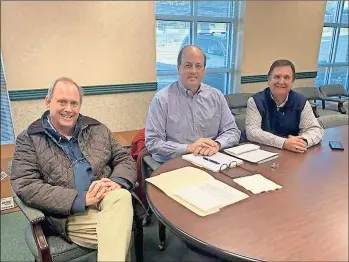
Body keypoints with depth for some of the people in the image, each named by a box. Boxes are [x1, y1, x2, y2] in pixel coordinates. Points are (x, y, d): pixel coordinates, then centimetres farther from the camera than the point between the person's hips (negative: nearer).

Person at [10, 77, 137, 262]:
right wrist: (81, 199, -18)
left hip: (108, 200, 4)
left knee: (121, 196, -32)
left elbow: (125, 160, 13)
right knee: (120, 231, -31)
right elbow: (25, 186, -8)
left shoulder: (97, 129, 14)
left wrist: (116, 181, -13)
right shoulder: (28, 139, 4)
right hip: (70, 214, -4)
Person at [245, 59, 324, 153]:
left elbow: (316, 129, -1)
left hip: (293, 154, 3)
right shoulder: (255, 101, -7)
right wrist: (284, 143, -27)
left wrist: (303, 141, -23)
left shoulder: (301, 102, 2)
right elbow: (252, 132, -17)